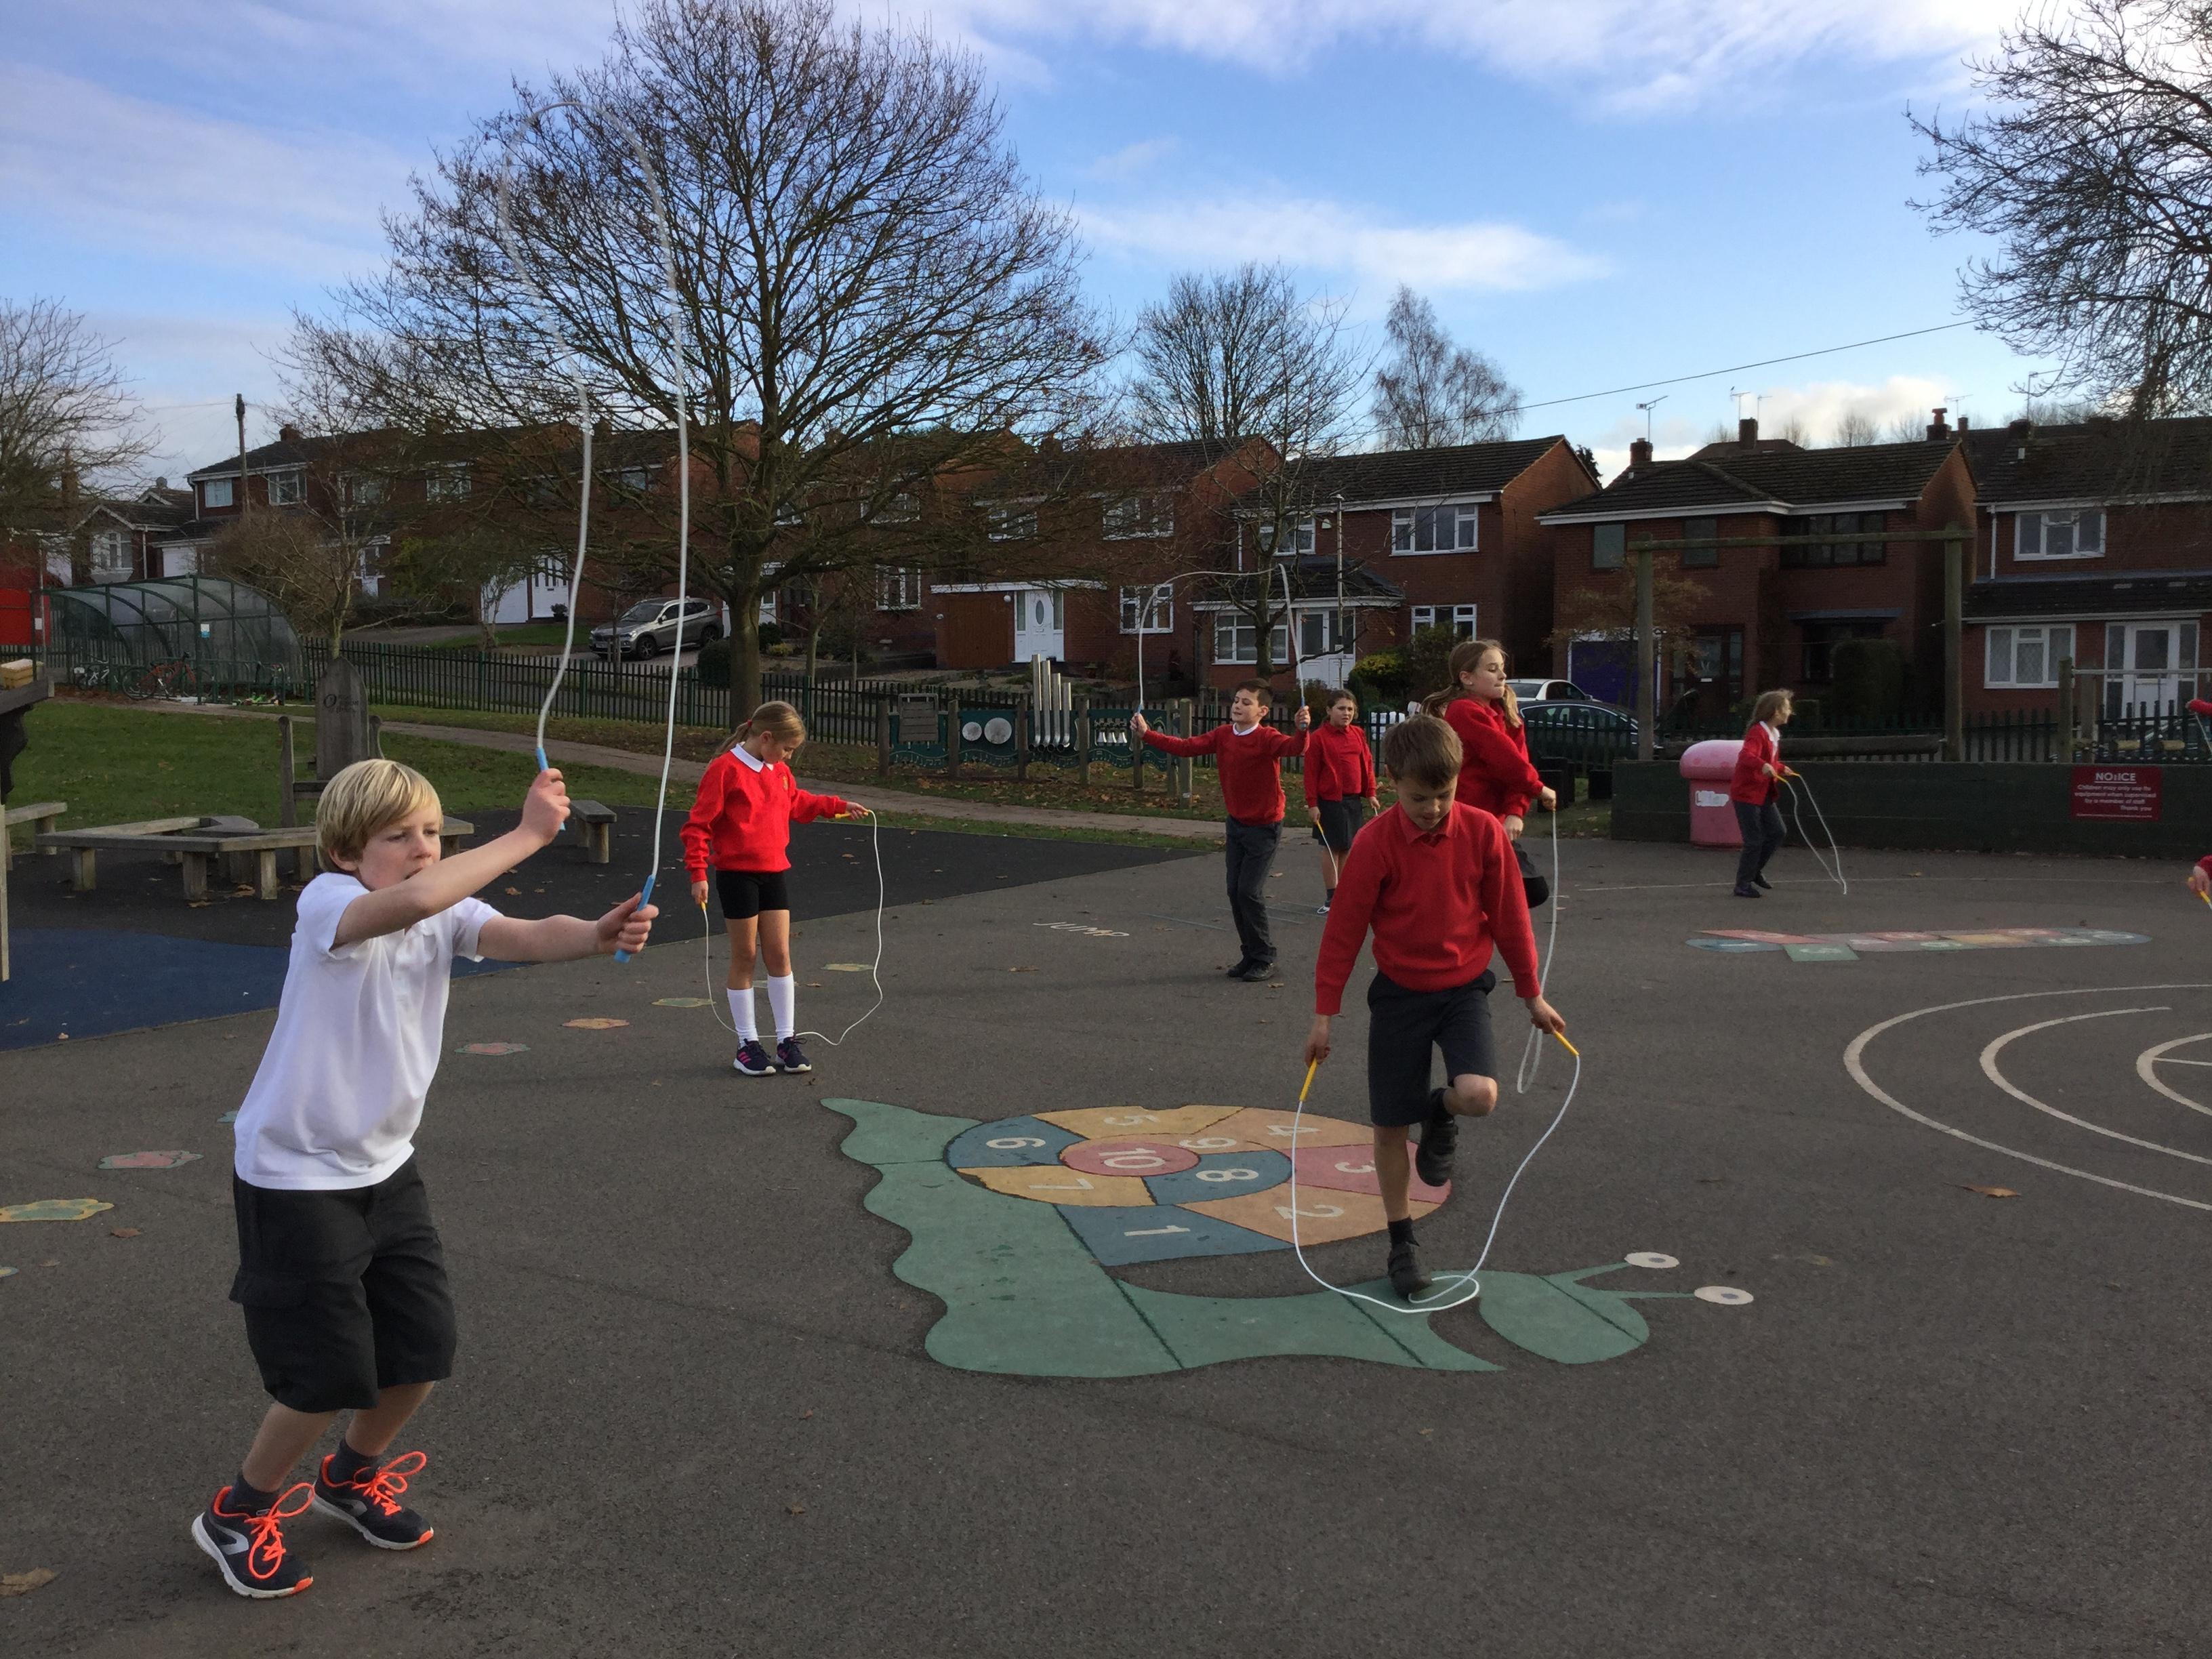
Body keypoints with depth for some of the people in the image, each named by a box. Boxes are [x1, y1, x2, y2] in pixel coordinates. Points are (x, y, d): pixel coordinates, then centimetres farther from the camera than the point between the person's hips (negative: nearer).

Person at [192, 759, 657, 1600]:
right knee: (331, 1374, -1)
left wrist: (599, 933, -44)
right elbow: (407, 901, -45)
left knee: (424, 1349, 10)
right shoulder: (326, 903, -21)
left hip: (387, 1169, 7)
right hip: (296, 1177, -6)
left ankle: (350, 1477, 40)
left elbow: (528, 936, -23)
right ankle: (236, 1514, 27)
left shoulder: (449, 914, -3)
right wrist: (525, 835, -44)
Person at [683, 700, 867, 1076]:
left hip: (775, 871, 6)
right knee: (744, 958, 2)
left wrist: (838, 806, 24)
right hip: (737, 873, -6)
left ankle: (787, 1040, 12)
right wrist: (698, 873, -16)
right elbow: (698, 824, -12)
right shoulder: (724, 769, -12)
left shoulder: (780, 772, 10)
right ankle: (747, 1044, 11)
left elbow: (798, 804, 30)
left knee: (780, 956, 5)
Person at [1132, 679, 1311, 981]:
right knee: (1235, 891, 7)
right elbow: (1184, 747, 1)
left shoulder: (1267, 738, -19)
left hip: (1264, 826, -7)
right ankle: (1250, 955, 20)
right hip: (1236, 823, 7)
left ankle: (1265, 960, 5)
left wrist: (1302, 730, -59)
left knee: (1250, 892, -9)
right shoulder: (1222, 735, 0)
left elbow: (1294, 747, -38)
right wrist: (1146, 734, -6)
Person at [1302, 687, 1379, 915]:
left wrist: (1370, 793, 9)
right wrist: (1312, 804, -10)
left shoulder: (1358, 734, 7)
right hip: (1331, 801, -5)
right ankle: (1331, 898, 5)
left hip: (1355, 800, 5)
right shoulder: (1319, 737, -8)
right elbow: (1311, 773, -8)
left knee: (1348, 847, 11)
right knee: (1332, 847, -1)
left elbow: (1367, 764, 13)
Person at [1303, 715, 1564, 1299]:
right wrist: (1324, 1014, -5)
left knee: (1478, 1094, -24)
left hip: (1465, 987, 1)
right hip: (1399, 992, 0)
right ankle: (1403, 1243, 22)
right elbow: (1344, 929, -6)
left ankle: (1440, 1112, 13)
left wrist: (1532, 994, 9)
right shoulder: (1375, 844, -13)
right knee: (1389, 1126, 3)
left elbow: (1510, 917, 3)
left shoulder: (1484, 832, -9)